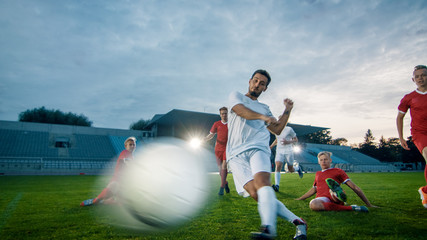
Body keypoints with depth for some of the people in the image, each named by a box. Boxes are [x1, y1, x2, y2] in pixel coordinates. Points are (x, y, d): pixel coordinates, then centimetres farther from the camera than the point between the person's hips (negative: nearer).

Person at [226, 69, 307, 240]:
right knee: (255, 193, -19)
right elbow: (241, 111, -3)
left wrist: (287, 111, 22)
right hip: (236, 155, -2)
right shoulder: (236, 96, 19)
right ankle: (297, 222, -12)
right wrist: (262, 117, -12)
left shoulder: (264, 108, 29)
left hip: (258, 149, 2)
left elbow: (277, 129, 29)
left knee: (262, 183, -30)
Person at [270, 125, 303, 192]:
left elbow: (296, 140, -2)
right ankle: (277, 185, -21)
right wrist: (271, 146, 13)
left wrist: (288, 142, -20)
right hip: (279, 151, 3)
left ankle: (297, 167, 44)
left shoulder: (289, 129, -8)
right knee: (278, 167, -18)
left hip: (288, 151, -3)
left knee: (291, 170, 8)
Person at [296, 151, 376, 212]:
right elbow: (313, 190, 42)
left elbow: (354, 187, 14)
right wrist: (298, 199, 44)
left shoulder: (338, 171, 18)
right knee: (313, 204, -39)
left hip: (335, 199, -2)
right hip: (322, 198, 2)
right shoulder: (318, 174, 30)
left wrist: (369, 204, 8)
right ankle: (350, 208, -36)